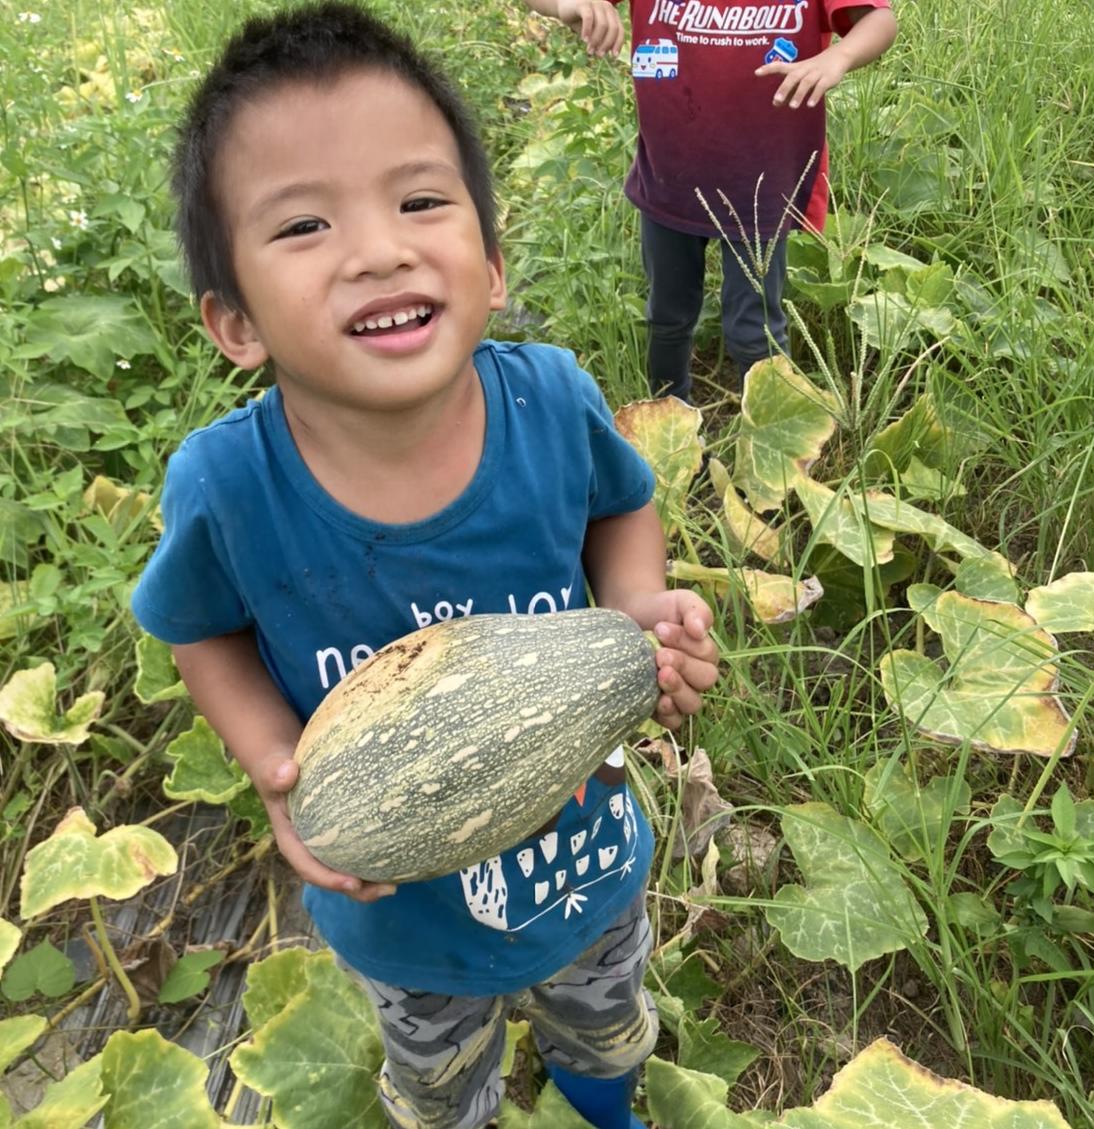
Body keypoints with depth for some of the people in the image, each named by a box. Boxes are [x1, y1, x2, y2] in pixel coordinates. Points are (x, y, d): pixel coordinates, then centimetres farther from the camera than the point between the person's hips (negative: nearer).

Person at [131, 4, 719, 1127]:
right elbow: (203, 627, -9)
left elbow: (619, 501, -5)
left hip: (590, 844, 2)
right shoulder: (227, 487, -31)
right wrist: (278, 764, -25)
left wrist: (640, 610, -24)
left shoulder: (553, 399, -28)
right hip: (403, 895, -1)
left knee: (603, 1019, 38)